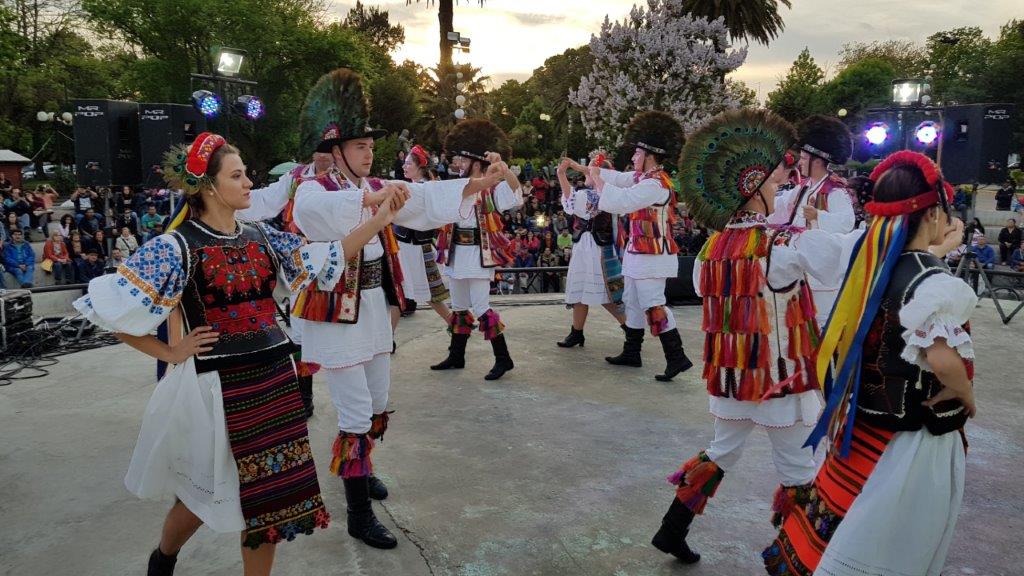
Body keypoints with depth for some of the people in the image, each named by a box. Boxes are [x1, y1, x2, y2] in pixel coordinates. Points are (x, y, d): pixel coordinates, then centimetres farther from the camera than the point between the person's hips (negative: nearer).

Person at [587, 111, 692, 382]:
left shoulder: (655, 184, -21)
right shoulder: (643, 177, 8)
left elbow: (618, 201, -27)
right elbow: (616, 177, 20)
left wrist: (597, 180, -14)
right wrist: (581, 168, 22)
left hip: (651, 257, -10)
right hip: (639, 255, 10)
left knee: (654, 306, -10)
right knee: (632, 302, 17)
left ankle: (677, 358, -5)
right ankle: (631, 353, 28)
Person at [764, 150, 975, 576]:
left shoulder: (875, 263, 1)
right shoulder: (938, 284, -22)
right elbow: (943, 359, -34)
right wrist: (966, 396, -16)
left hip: (863, 426, 7)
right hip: (915, 440, -7)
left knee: (835, 533, 22)